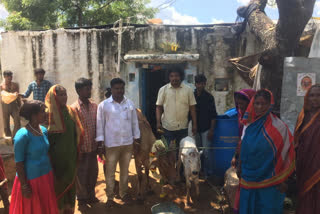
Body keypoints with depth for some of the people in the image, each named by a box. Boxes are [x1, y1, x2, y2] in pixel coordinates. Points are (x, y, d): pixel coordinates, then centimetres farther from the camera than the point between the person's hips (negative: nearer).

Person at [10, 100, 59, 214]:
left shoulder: (44, 130, 0)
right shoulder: (22, 135, -20)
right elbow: (19, 163, -16)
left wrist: (50, 175, 13)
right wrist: (24, 186, -14)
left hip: (46, 176, 6)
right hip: (31, 179, -6)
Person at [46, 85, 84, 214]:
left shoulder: (70, 111, 4)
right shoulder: (49, 113, -13)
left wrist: (76, 149, 8)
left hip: (71, 155, 6)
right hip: (57, 155, -6)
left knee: (70, 181, 17)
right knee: (58, 184, 10)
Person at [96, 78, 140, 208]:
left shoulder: (130, 103, 2)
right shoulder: (103, 105, -6)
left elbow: (134, 122, 7)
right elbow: (100, 124, -3)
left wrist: (136, 138, 7)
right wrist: (100, 141, -6)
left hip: (128, 143, 3)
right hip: (111, 144, -2)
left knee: (125, 170, 16)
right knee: (110, 172, 9)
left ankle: (124, 193, 34)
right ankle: (110, 197, 26)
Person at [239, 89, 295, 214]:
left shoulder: (278, 127, -14)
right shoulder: (249, 124, 0)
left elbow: (284, 155, -10)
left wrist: (282, 181, -9)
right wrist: (241, 169, 12)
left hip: (268, 181, -4)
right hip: (248, 179, 4)